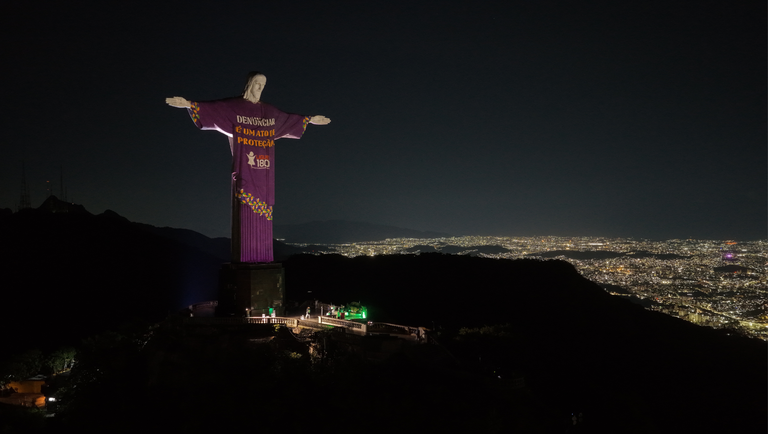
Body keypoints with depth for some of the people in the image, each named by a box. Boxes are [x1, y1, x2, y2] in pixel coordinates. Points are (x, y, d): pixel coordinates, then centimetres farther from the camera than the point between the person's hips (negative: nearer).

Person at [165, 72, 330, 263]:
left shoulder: (269, 111, 17)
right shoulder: (233, 106, 2)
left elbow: (288, 119, 31)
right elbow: (212, 107, -9)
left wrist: (310, 119, 37)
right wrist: (189, 104, -23)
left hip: (263, 170, 5)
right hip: (244, 168, -5)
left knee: (262, 211, 2)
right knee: (245, 210, -10)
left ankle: (261, 255, 5)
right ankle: (244, 256, -8)